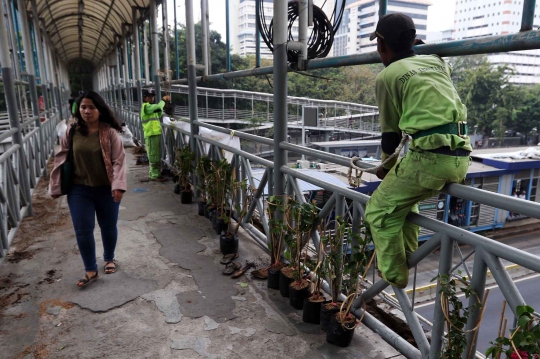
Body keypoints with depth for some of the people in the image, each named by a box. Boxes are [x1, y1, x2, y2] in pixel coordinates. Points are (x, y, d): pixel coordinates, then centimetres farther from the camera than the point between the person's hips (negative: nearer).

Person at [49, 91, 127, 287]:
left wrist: (118, 185, -22)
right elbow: (61, 160, 4)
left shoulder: (109, 132, -9)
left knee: (108, 227, 14)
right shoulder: (71, 133, -1)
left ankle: (109, 258, 39)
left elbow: (119, 160, -12)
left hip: (106, 189, -1)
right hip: (79, 190, 2)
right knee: (83, 230, 2)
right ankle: (91, 270, 18)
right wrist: (56, 187, 5)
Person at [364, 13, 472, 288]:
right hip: (461, 157, 8)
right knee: (405, 199, 29)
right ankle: (407, 258, 35)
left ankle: (393, 275, 16)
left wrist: (386, 166, 24)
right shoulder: (438, 63, 20)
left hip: (430, 156, -7)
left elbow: (390, 130, 10)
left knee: (380, 211, 9)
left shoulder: (387, 77, 3)